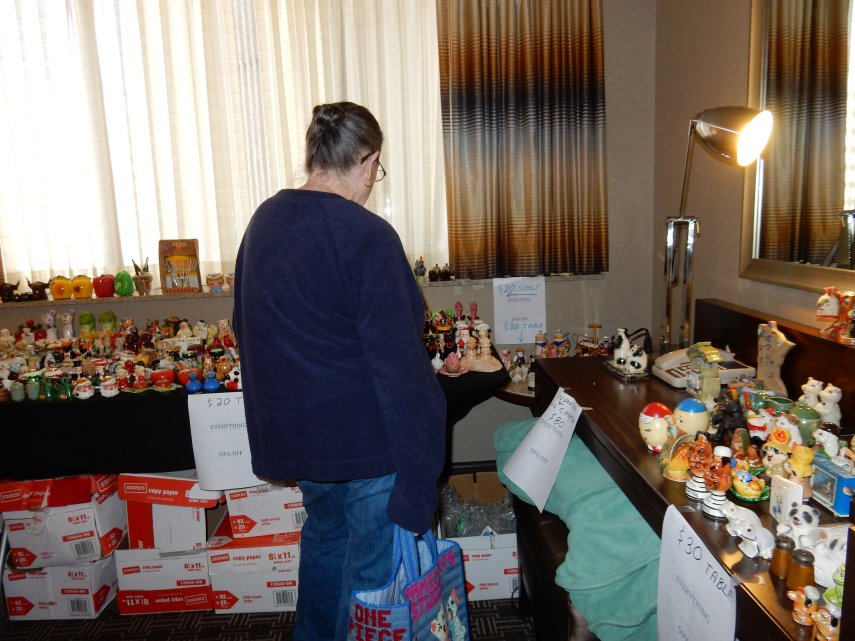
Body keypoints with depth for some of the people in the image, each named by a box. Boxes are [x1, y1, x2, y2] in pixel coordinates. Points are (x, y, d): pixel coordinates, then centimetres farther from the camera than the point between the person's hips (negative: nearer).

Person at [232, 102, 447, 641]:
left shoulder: (263, 221, 4)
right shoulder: (367, 237, -21)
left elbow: (246, 331, 14)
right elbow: (397, 367, -24)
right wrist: (418, 483, -19)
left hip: (292, 431, 8)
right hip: (367, 439, -8)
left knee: (324, 536, 30)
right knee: (372, 576, 12)